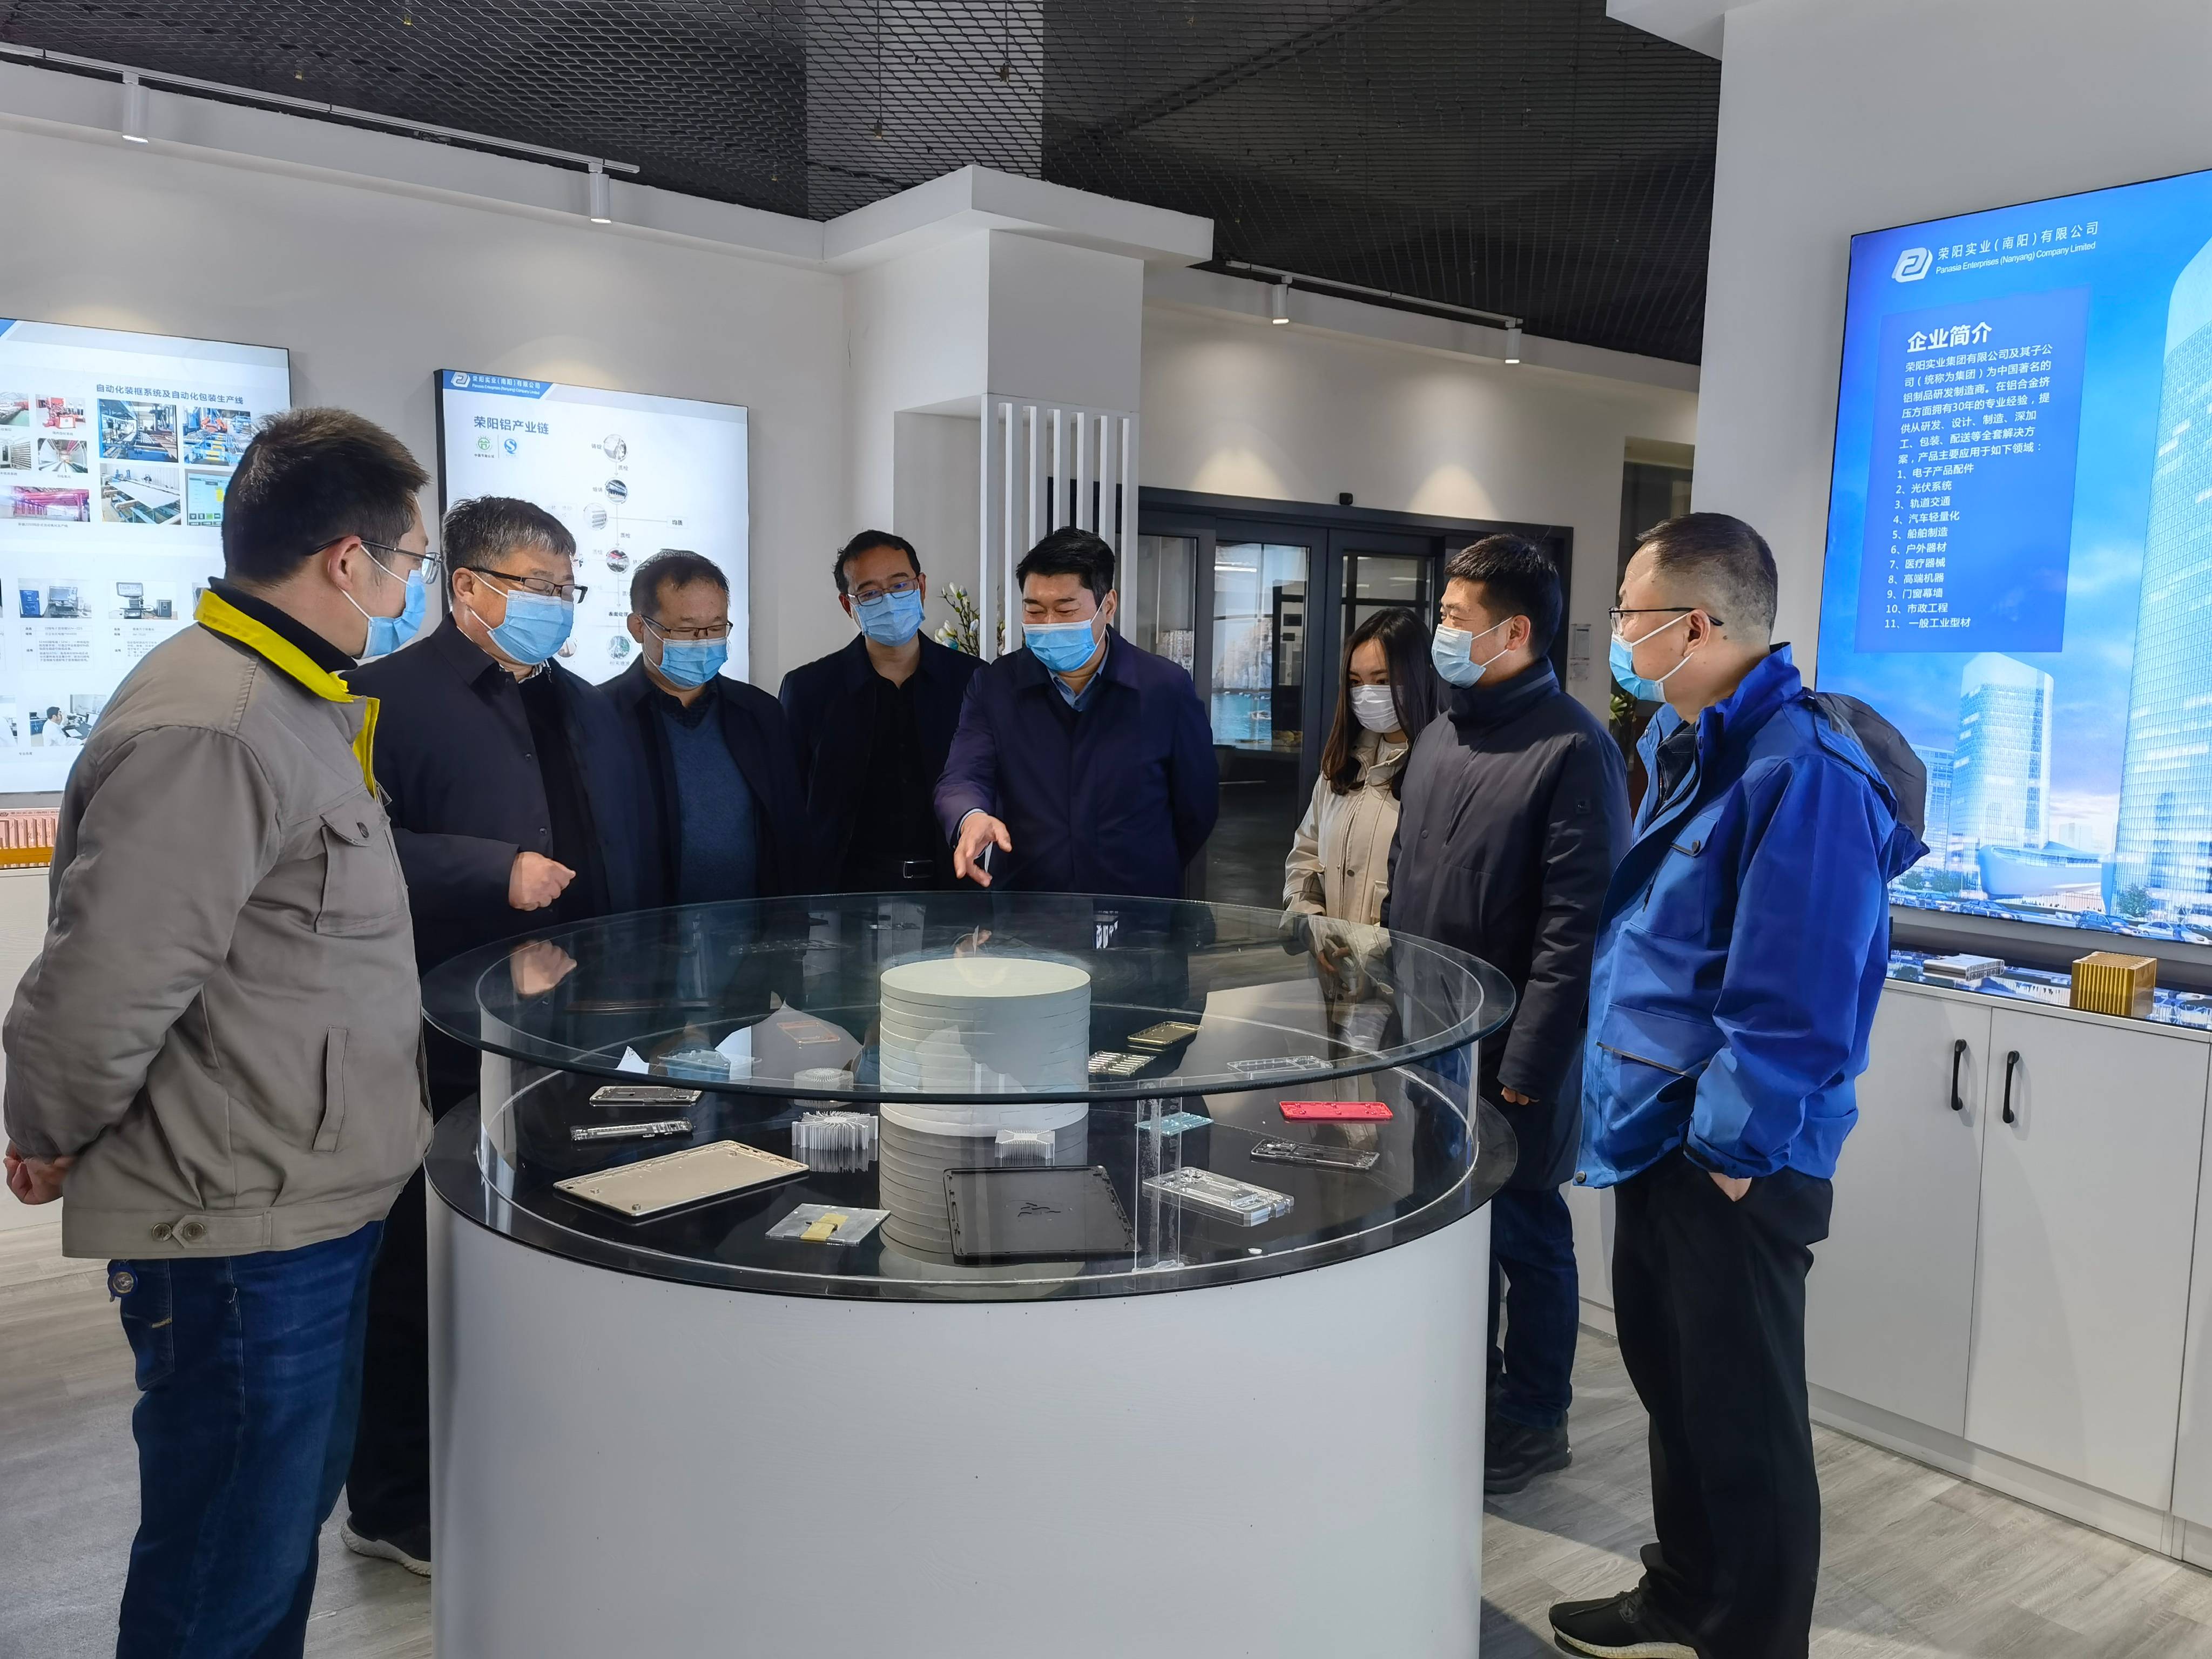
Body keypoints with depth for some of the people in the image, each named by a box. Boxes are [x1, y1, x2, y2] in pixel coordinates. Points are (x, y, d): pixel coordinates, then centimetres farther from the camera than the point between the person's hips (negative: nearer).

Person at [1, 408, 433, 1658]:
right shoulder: (209, 732, -24)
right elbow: (104, 987, -25)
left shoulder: (293, 704, 11)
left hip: (318, 1207, 10)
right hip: (241, 1234, -10)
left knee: (293, 1516, 24)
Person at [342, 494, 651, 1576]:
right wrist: (498, 871, -22)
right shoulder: (389, 698, -7)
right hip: (441, 1044, -7)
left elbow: (627, 862, 20)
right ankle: (392, 1505, 24)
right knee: (419, 1274, 7)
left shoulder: (585, 709, 16)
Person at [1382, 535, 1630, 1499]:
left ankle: (1532, 1422, 26)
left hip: (1513, 1054, -7)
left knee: (1525, 1234, 8)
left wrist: (1527, 1063, -19)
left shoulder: (1572, 750, -15)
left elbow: (1576, 925, -18)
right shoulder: (1439, 739, 11)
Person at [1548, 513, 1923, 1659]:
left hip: (1727, 1171, -10)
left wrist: (1729, 1157, -18)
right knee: (1673, 1390, 23)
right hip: (1655, 1139, 10)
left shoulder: (1801, 777, -23)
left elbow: (1794, 1005, -25)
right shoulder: (1686, 750, 9)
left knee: (1742, 1425, 7)